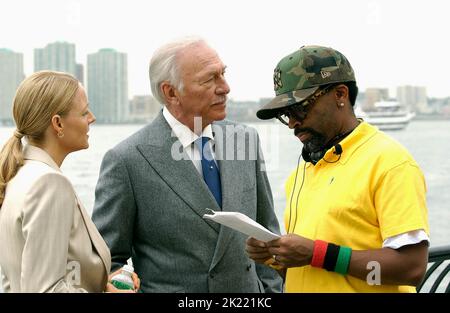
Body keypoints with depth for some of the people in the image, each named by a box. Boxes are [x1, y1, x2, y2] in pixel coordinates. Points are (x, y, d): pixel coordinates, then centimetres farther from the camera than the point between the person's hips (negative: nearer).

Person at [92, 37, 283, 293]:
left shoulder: (246, 139, 1)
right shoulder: (127, 160, -13)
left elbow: (267, 235, 8)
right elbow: (107, 262, -7)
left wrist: (272, 289, 2)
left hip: (249, 289, 4)